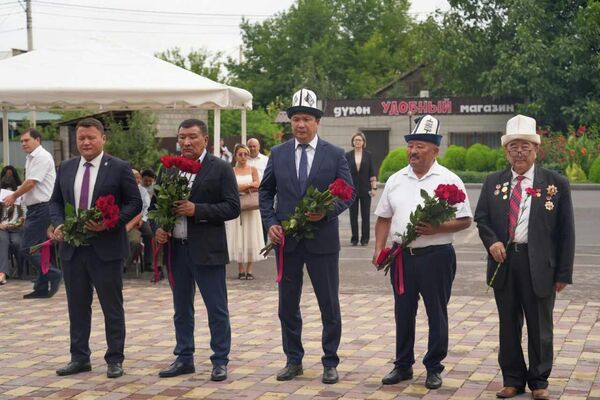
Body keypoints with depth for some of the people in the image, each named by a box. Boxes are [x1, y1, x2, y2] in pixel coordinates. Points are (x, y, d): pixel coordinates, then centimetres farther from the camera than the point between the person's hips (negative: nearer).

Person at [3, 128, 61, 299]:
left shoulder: (42, 157, -12)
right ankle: (42, 288, 15)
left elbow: (31, 183, -16)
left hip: (41, 208, -10)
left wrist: (14, 196, -3)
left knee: (27, 248, -12)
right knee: (36, 249, 11)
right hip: (35, 208, 10)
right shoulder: (31, 158, 16)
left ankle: (52, 274, -8)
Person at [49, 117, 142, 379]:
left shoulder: (119, 168, -4)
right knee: (77, 305, 11)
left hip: (106, 247, -4)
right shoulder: (65, 168, 10)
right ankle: (79, 358, 21)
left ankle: (115, 359, 12)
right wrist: (58, 224, -4)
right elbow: (56, 201, 15)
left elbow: (134, 203, -5)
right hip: (72, 248, 5)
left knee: (112, 306, 4)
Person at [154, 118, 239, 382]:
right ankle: (184, 359, 25)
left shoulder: (221, 169, -5)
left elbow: (233, 207, -10)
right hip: (176, 248, 5)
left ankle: (220, 361, 11)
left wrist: (197, 209, -19)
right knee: (181, 309, 14)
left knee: (217, 309, 1)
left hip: (206, 249, -5)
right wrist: (158, 228, -3)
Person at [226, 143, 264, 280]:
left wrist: (241, 188, -9)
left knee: (251, 236, -1)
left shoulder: (253, 170, 7)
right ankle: (241, 270, 2)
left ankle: (249, 270, 1)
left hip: (251, 207, 1)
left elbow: (257, 187, -2)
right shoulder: (231, 171, 4)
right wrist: (249, 185, -9)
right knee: (238, 237, -1)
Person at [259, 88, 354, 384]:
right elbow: (266, 192, 9)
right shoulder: (278, 154, 5)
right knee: (288, 305, 10)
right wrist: (270, 223, -5)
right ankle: (293, 360, 23)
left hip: (322, 240, -2)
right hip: (286, 240, 2)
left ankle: (330, 363, 17)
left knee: (329, 305, 5)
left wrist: (327, 212, -18)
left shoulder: (335, 155, -1)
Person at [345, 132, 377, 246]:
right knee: (353, 215, 5)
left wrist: (374, 187, -4)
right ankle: (354, 238, 12)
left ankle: (365, 239, 9)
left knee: (366, 215, 3)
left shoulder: (368, 155, 2)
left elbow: (372, 173, 1)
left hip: (365, 189, -1)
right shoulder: (348, 155, 3)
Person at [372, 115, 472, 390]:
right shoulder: (395, 180, 9)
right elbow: (384, 218, 13)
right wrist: (379, 249, 1)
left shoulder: (449, 180, -4)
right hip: (401, 255, 4)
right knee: (403, 312, 11)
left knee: (436, 313, 5)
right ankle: (403, 365, 23)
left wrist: (436, 229, -19)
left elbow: (464, 221, -5)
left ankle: (434, 368, 17)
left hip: (436, 255, -4)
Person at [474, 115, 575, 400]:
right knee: (509, 326, 12)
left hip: (539, 266, -2)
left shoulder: (556, 183, -3)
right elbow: (481, 219, 12)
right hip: (504, 262, 3)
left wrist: (564, 273, -6)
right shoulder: (493, 183, 7)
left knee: (539, 327, 9)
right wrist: (491, 241, -9)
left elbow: (566, 232, -2)